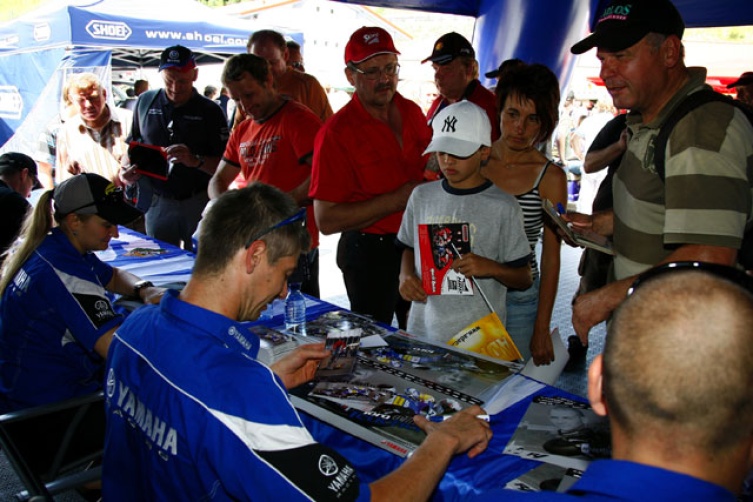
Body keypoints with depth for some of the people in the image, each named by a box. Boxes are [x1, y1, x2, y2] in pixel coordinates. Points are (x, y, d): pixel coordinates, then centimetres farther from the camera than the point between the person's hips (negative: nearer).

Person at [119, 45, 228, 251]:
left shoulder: (209, 111, -2)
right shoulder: (146, 102, 7)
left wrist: (195, 160, -25)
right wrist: (127, 169, -3)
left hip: (199, 203, -3)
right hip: (157, 202, 3)